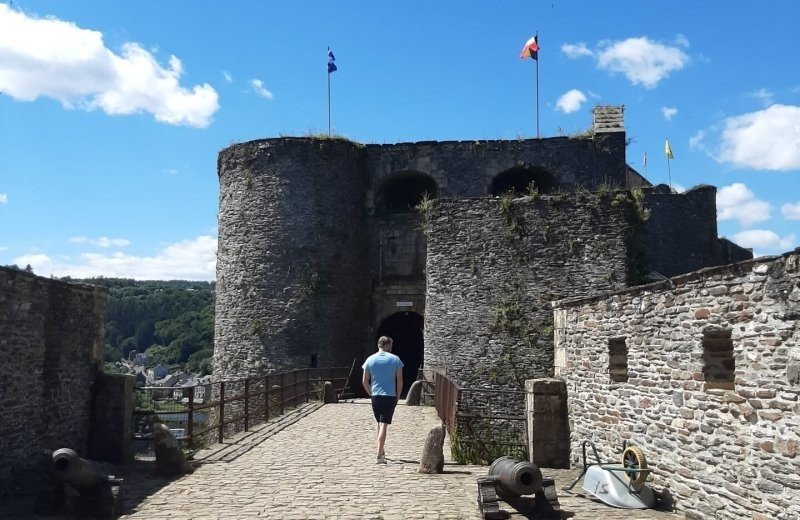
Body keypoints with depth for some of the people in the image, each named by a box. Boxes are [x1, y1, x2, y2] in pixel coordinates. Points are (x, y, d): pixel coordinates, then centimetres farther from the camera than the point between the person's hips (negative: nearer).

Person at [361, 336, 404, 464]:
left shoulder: (370, 360, 3)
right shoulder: (395, 359, -1)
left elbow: (364, 381, 2)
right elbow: (400, 380, -2)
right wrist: (398, 396, 8)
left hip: (375, 396, 3)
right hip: (390, 396, -3)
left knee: (380, 424, 19)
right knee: (384, 425, -4)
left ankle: (381, 452, 28)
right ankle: (379, 456, -11)